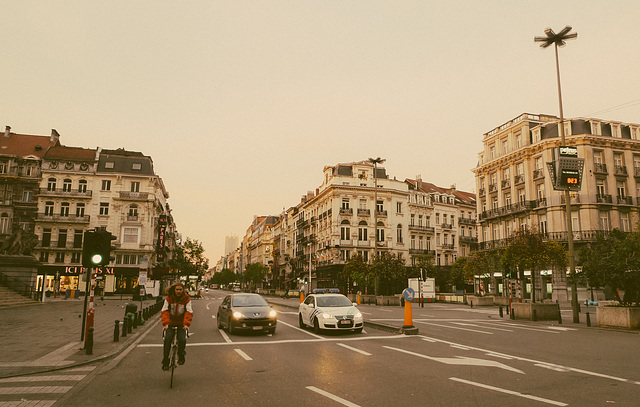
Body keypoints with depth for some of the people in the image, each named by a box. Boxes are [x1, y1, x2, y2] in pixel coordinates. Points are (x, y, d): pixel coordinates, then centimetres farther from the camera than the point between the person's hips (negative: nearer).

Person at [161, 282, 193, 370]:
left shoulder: (186, 299, -6)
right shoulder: (168, 298, -5)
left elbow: (189, 312, -11)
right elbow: (164, 311, -11)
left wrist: (186, 324, -26)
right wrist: (165, 323, -25)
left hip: (181, 324, -1)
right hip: (170, 323, 1)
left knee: (182, 340, -20)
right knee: (167, 339, -19)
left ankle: (181, 355, 11)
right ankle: (165, 361, -5)